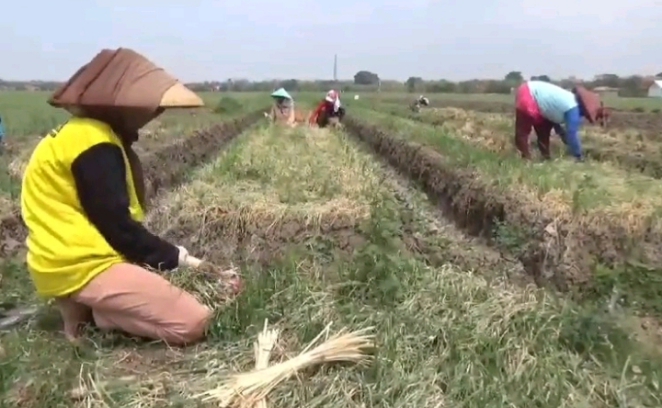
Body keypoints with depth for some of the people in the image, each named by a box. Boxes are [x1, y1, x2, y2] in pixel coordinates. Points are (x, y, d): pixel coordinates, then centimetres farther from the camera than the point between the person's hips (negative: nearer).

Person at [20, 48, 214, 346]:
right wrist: (175, 258, -8)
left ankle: (84, 307, 11)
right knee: (194, 322, -19)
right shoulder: (93, 142, -17)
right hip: (84, 266, -10)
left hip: (85, 257, 10)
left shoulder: (86, 133, 14)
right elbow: (116, 225, -19)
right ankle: (90, 312, -6)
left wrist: (167, 255, 7)